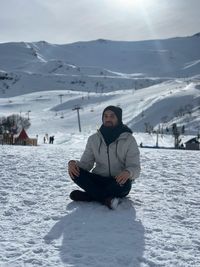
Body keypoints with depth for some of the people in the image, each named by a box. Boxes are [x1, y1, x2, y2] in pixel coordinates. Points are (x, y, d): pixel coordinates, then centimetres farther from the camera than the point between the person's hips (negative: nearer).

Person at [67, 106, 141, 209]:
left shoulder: (129, 139, -4)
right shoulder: (93, 139, 6)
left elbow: (135, 167, -8)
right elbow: (86, 163, 4)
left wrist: (128, 172, -34)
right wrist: (73, 163, -20)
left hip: (118, 182, -2)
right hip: (98, 181, 3)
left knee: (125, 182, -37)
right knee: (75, 172, -24)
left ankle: (88, 196, -23)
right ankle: (107, 199, -28)